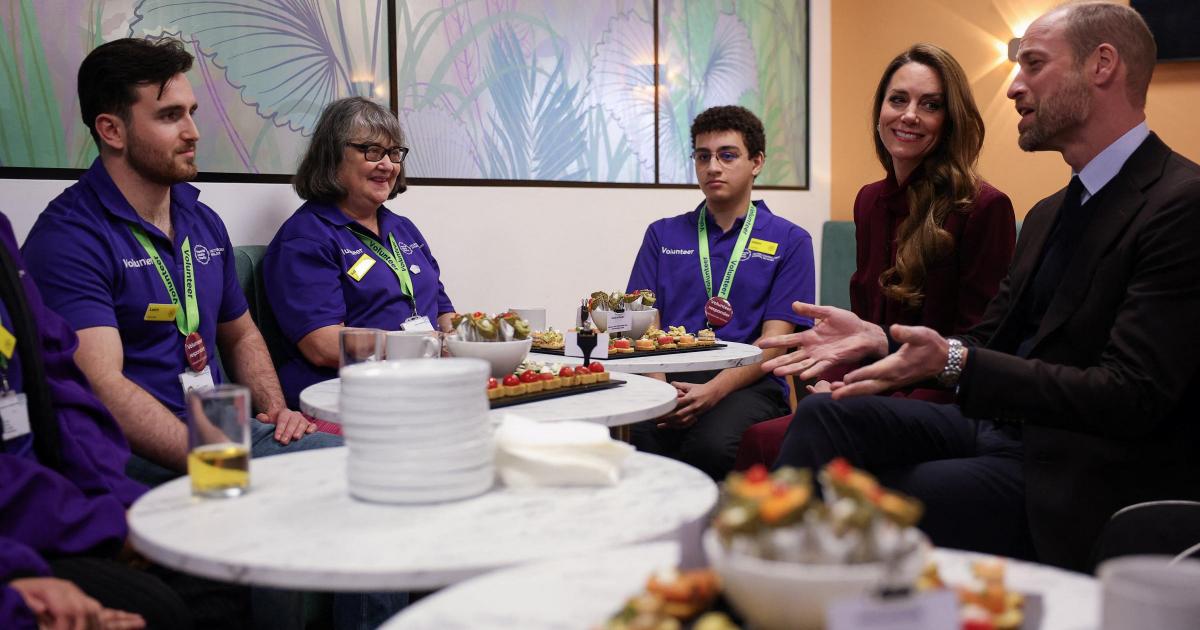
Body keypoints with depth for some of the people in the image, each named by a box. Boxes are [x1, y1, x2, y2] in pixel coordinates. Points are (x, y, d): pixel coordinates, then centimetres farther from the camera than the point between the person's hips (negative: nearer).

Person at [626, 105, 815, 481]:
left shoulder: (790, 241, 11)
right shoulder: (663, 235, 20)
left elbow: (774, 341, 0)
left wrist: (712, 392, -17)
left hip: (747, 383, -2)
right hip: (670, 381, 2)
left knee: (711, 445, -36)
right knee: (636, 436, -33)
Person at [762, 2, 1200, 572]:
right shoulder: (1049, 212, 15)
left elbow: (1131, 396, -22)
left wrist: (953, 362, -28)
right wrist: (878, 338, -5)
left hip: (1079, 475, -8)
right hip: (1000, 427, 8)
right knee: (823, 417, -8)